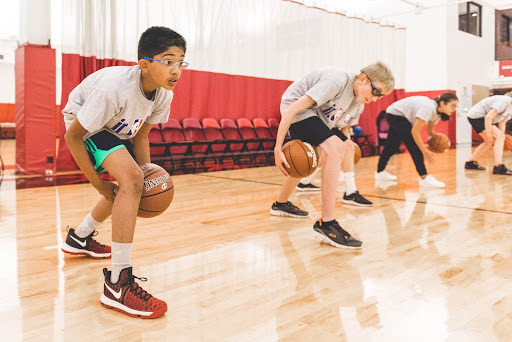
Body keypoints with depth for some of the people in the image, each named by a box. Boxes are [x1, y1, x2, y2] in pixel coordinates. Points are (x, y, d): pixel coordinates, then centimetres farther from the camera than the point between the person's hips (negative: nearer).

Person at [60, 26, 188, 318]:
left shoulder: (164, 94, -15)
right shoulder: (115, 87, -36)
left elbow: (141, 135, -2)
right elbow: (72, 136, -28)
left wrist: (148, 175, -14)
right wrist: (99, 184, -25)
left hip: (116, 128, 9)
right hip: (82, 124, -8)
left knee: (131, 184, 19)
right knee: (131, 177, -30)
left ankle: (80, 238, 41)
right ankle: (119, 283, -28)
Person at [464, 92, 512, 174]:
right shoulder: (505, 101, -20)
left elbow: (502, 123, 12)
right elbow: (488, 117, -27)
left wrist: (501, 140, 3)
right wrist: (489, 134, -23)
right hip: (476, 116, -11)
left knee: (489, 141, 20)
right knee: (499, 136, -17)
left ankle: (470, 163, 27)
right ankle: (498, 167, -24)